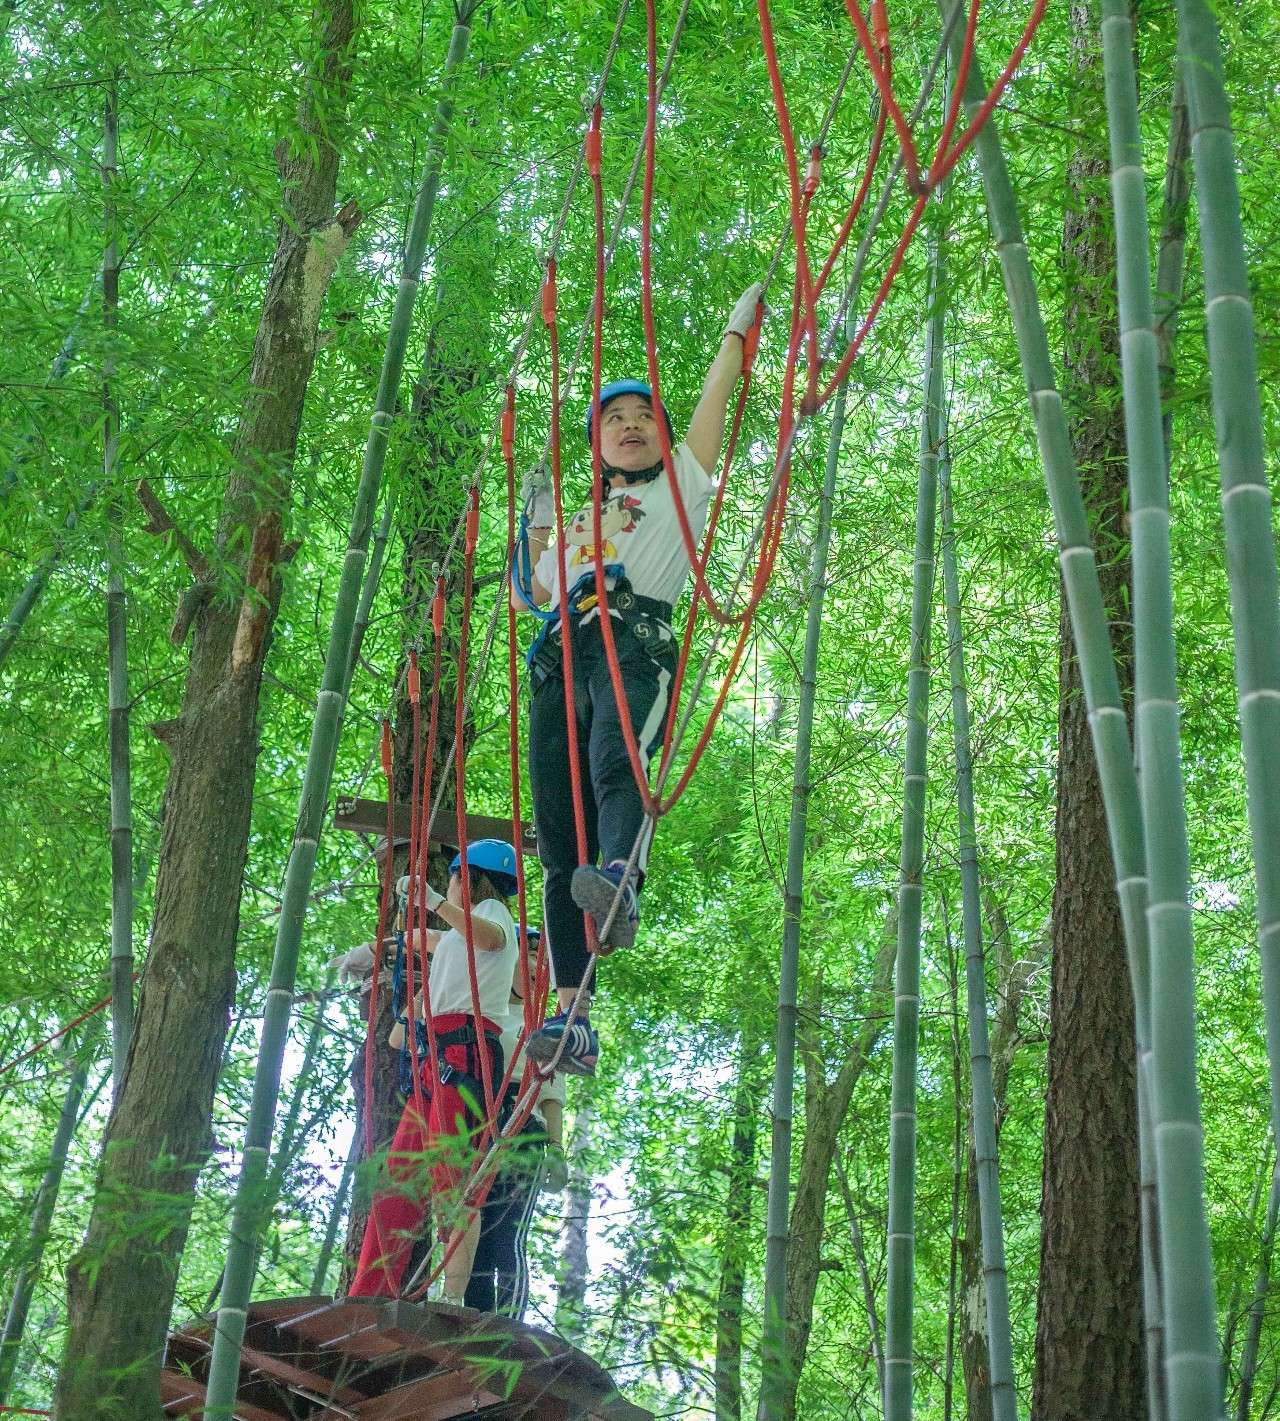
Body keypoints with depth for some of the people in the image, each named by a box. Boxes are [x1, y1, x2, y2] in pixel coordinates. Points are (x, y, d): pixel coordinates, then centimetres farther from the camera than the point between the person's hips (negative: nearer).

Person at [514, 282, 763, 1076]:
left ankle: (621, 883, -67)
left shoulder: (683, 484, 25)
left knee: (616, 763, -38)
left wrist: (739, 327, 22)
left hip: (636, 640, -4)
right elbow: (529, 595, 39)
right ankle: (571, 1016, -18)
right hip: (563, 656, 4)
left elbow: (716, 394, 18)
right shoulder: (581, 519, 37)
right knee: (560, 836, -10)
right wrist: (537, 525, 31)